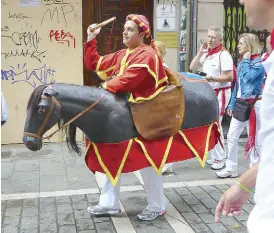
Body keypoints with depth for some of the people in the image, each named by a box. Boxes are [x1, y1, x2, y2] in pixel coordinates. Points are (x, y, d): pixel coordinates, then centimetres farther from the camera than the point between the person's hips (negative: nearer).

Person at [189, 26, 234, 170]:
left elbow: (229, 77, -19)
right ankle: (215, 156, 22)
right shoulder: (206, 54, 11)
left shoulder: (223, 55, -14)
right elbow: (192, 68, 9)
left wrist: (211, 78, -20)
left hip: (220, 93, -8)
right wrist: (200, 52, 1)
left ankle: (220, 158, 2)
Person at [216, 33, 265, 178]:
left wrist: (246, 61, -11)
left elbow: (248, 78, -25)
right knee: (231, 136, 5)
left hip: (253, 104, -8)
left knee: (254, 138, 2)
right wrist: (232, 104, 14)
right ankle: (231, 168, 14)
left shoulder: (259, 62, -9)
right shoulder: (242, 63, 14)